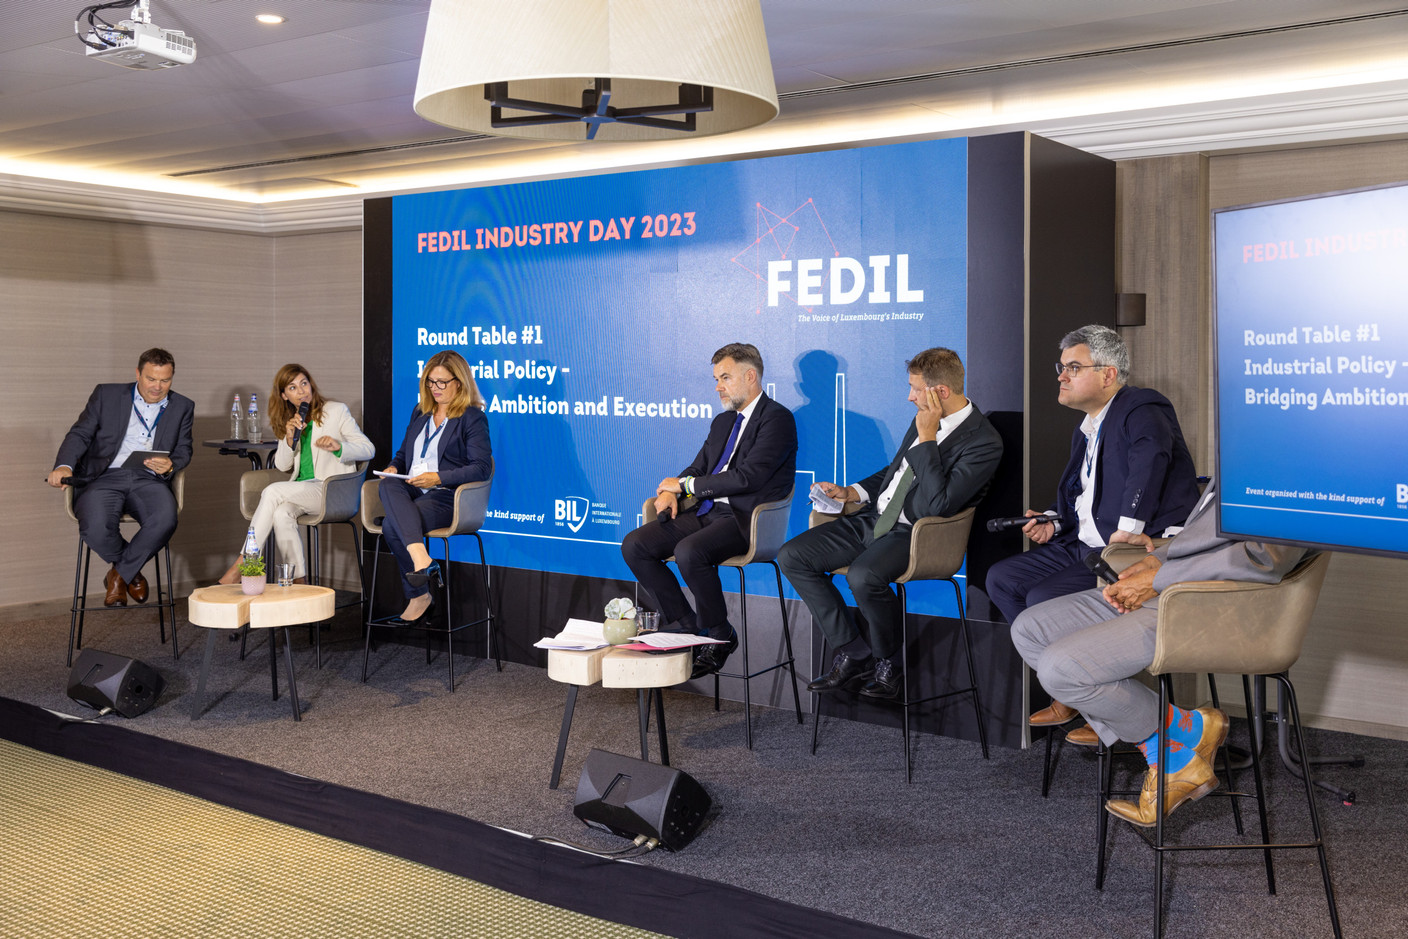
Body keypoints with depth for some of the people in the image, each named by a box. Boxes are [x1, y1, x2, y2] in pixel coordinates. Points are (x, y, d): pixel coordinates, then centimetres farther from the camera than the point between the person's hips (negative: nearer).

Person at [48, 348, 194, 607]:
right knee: (95, 528, -33)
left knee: (165, 520, -34)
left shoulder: (182, 407, 17)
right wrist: (64, 466, -12)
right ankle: (132, 572, 2)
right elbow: (80, 434, 8)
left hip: (148, 479, 1)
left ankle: (119, 575, -6)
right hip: (105, 477, -1)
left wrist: (170, 466, -12)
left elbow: (184, 450, 14)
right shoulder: (107, 395, 13)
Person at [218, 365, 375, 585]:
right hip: (302, 490, 5)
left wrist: (338, 447, -21)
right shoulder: (289, 420, 18)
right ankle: (298, 580, -26)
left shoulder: (336, 411, 3)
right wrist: (290, 439, -5)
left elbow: (368, 449, -2)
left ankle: (242, 565, -24)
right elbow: (282, 465, 14)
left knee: (272, 491, -26)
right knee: (281, 514, -31)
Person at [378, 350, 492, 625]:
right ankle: (421, 559, -46)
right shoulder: (419, 411, 23)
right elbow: (403, 452, 30)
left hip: (446, 496, -6)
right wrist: (393, 467, 5)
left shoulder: (473, 417, 1)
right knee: (387, 486, -33)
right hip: (410, 491, 6)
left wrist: (438, 477, -18)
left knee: (392, 524, -31)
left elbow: (481, 468, -9)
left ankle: (418, 596, -23)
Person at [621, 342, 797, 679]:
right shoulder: (723, 421, 22)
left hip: (744, 519, -8)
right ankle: (685, 624, 1)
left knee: (689, 551, -34)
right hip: (706, 512, 8)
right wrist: (673, 490, -1)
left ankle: (720, 635, -11)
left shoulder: (777, 418, -6)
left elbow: (748, 477, -17)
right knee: (634, 545, -9)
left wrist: (687, 485, -9)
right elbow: (698, 468, 23)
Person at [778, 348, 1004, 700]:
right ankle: (854, 656, -2)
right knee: (792, 557, -5)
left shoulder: (984, 442, -14)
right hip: (875, 519, 8)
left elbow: (938, 505, -24)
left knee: (863, 576, -36)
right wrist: (850, 492, 12)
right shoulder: (925, 420, 10)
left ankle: (890, 663, -6)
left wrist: (926, 438, -21)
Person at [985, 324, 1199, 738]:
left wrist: (1123, 537, -38)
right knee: (1001, 578, 4)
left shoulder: (1141, 411, -10)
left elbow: (1149, 459, -32)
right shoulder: (1085, 431, 20)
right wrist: (1053, 523, 9)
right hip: (1084, 546, 10)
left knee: (1044, 599, -24)